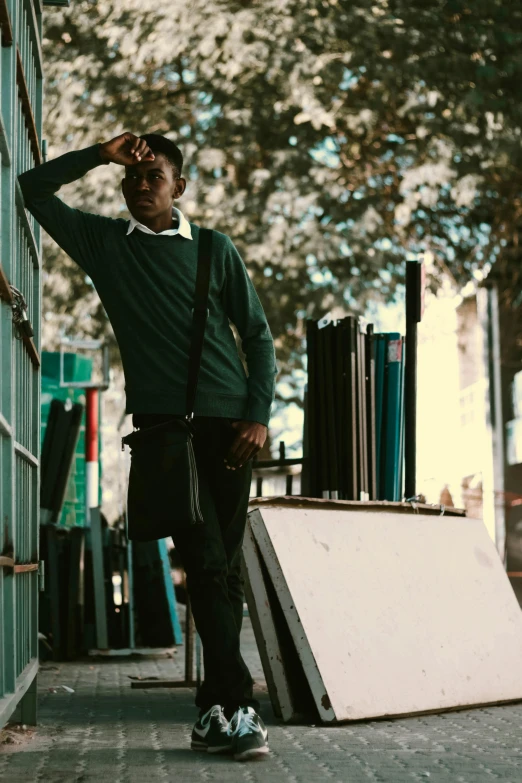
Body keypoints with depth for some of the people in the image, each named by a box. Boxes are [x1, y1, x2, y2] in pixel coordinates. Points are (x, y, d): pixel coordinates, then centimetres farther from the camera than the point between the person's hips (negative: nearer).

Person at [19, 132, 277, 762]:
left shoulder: (213, 249, 11)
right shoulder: (103, 242, 13)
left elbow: (257, 335, 10)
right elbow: (34, 189, 12)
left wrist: (258, 416, -1)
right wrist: (102, 153, 4)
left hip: (225, 424, 1)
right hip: (159, 424, -1)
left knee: (223, 569, 0)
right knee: (206, 563, -12)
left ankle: (215, 706, 6)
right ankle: (238, 706, -14)